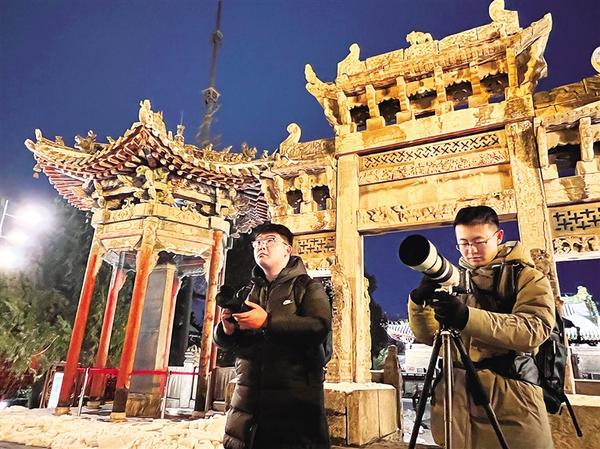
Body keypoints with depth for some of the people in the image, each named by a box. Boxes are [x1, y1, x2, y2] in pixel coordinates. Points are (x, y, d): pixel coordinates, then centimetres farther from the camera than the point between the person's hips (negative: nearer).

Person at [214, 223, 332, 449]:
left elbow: (319, 328, -16)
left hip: (295, 397, -4)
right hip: (248, 396, 4)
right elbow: (221, 339, 13)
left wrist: (267, 321, -22)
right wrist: (227, 328, -11)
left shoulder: (307, 286, 1)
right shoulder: (248, 292, 15)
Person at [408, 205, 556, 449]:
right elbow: (428, 336, 4)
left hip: (511, 395, -3)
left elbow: (535, 330, -19)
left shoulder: (527, 277, 0)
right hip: (455, 396, 3)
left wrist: (468, 318, -34)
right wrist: (419, 301, -17)